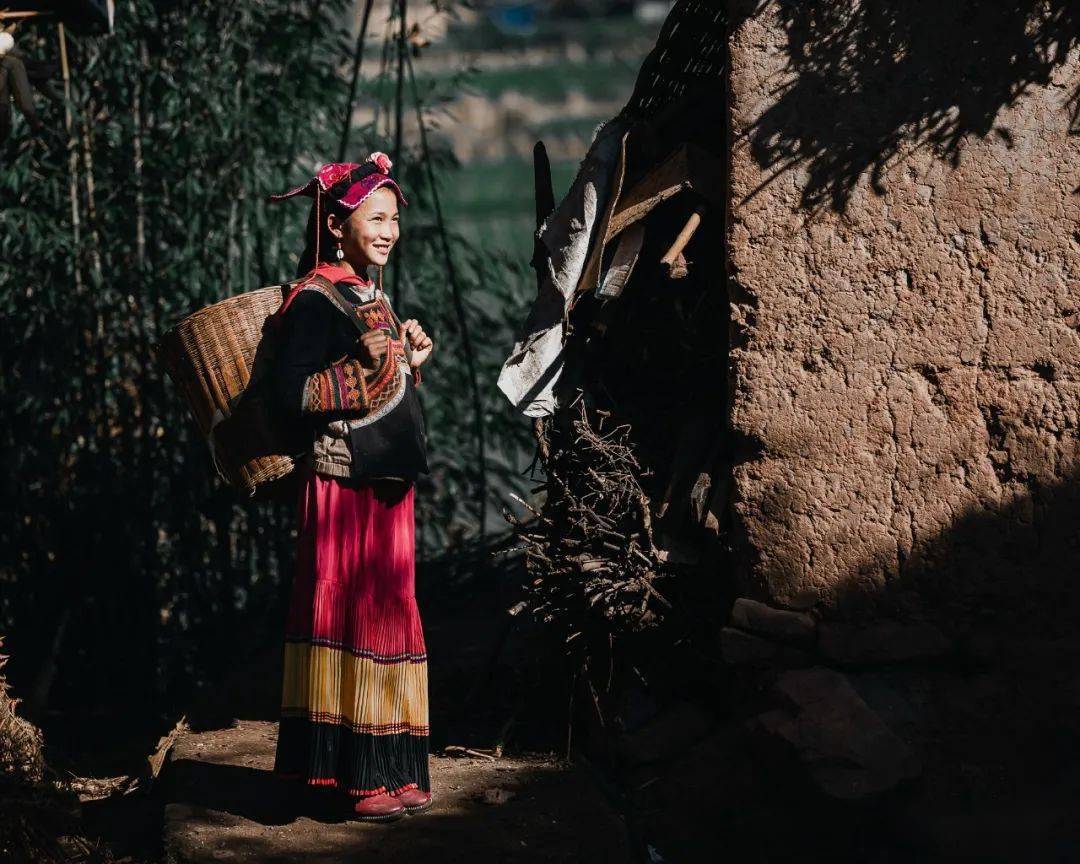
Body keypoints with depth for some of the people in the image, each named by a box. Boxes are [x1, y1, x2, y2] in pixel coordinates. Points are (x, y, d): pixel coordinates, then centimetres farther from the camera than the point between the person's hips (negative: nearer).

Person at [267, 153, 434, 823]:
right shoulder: (315, 300, -11)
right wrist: (361, 365, -26)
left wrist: (411, 360, 9)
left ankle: (388, 771, 15)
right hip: (344, 484, -9)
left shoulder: (372, 297, 16)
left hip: (386, 484, 9)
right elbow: (292, 397, -20)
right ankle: (359, 774, -3)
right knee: (354, 613, -7)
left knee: (385, 613, 10)